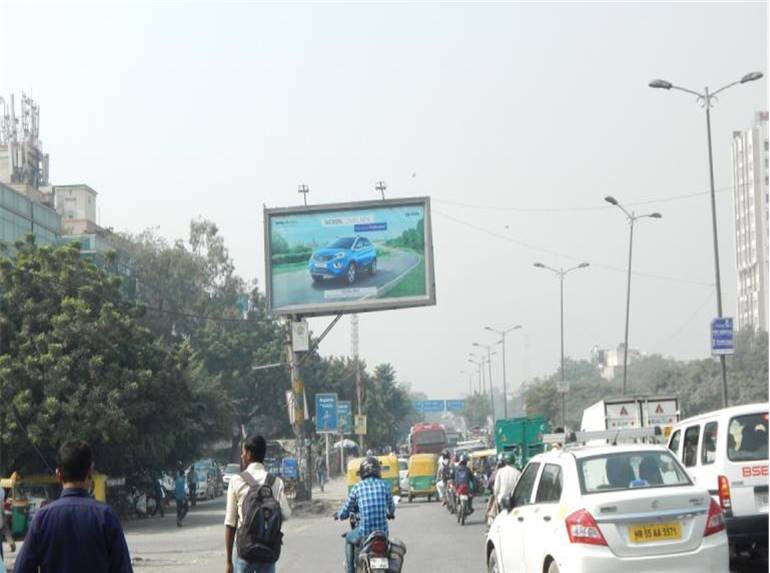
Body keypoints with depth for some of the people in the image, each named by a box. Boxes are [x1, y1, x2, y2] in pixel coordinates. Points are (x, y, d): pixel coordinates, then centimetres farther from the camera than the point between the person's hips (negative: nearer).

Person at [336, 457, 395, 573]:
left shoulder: (357, 487, -2)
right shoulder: (385, 485, 2)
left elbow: (344, 513, 2)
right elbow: (391, 508, 16)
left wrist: (338, 515, 26)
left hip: (364, 534, -2)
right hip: (383, 532, 2)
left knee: (349, 539, 32)